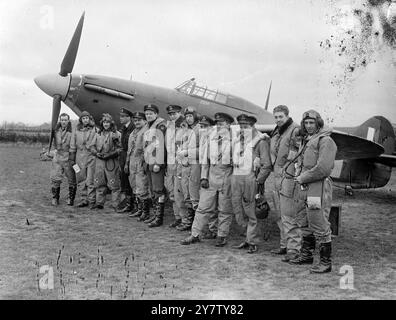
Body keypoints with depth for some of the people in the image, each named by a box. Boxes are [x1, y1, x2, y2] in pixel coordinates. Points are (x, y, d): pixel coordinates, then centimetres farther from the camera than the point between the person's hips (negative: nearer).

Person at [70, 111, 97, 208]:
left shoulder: (95, 130, 0)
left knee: (90, 181, -5)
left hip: (91, 157, -4)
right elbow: (73, 145, 14)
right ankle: (84, 200, 16)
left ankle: (91, 200, 2)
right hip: (80, 157, 4)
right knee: (81, 181, 7)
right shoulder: (76, 130, 9)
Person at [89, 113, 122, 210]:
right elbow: (91, 146, 15)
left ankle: (116, 205, 1)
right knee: (99, 184, 9)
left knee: (114, 184, -4)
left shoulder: (116, 134, -1)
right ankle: (99, 203, 19)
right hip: (99, 161, 5)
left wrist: (111, 154, -17)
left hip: (111, 161, -5)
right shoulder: (98, 134, 15)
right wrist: (96, 153, -4)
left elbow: (120, 148, -5)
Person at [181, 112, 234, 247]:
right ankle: (195, 234, 13)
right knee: (203, 206, 6)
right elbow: (205, 158, 12)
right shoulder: (212, 136, 11)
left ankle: (222, 236, 17)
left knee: (225, 209, 5)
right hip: (212, 174, 4)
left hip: (227, 175, -4)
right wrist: (204, 177, 5)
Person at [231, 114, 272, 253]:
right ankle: (249, 237, 23)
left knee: (249, 211, -3)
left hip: (250, 178, -6)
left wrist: (258, 180, -12)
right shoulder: (236, 140, 15)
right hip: (236, 177, 6)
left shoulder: (260, 141, -5)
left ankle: (252, 242, 8)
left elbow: (267, 165, -8)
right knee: (238, 210, 8)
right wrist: (235, 175, 14)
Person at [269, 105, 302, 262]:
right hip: (277, 176, 9)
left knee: (288, 215, -8)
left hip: (289, 177, -9)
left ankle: (294, 248, -2)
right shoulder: (275, 133, 17)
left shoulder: (295, 130, -11)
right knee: (280, 215, 14)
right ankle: (284, 245, 24)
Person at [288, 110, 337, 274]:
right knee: (305, 223, 17)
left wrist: (303, 178, -12)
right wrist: (298, 174, 5)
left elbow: (323, 168, -20)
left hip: (318, 188, -9)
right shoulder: (306, 141, 17)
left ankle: (326, 262, 4)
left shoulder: (325, 141, -11)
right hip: (305, 188, 9)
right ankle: (306, 255, 31)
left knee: (320, 226, -5)